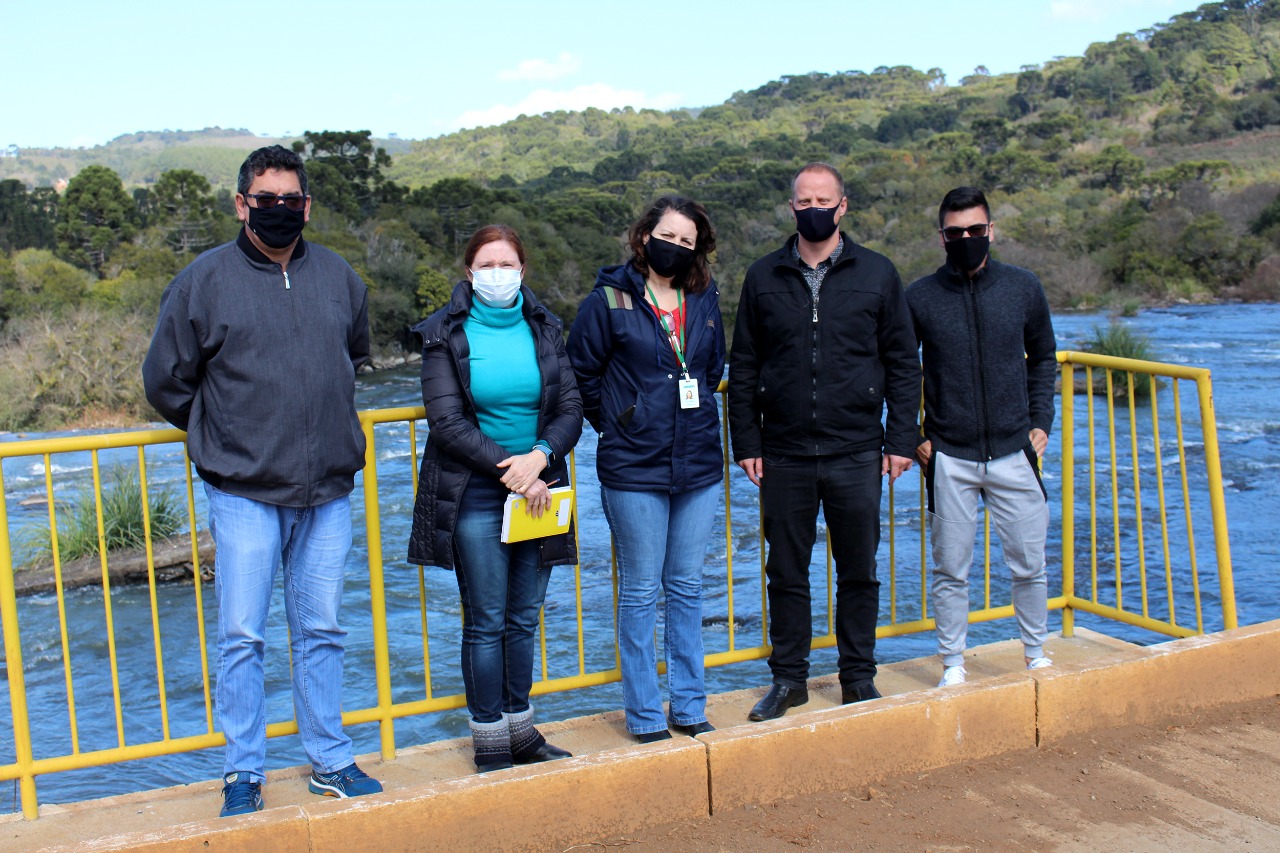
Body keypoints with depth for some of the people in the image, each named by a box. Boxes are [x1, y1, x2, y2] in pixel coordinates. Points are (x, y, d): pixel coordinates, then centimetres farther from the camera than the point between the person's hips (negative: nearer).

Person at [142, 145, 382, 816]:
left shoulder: (339, 277, 8)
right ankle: (243, 773, 14)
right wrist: (220, 437, 10)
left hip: (328, 490, 3)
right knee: (242, 637, 1)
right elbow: (166, 381, 5)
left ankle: (331, 762, 22)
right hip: (243, 493, -3)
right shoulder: (204, 280, -3)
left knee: (321, 633, 11)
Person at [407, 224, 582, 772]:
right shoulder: (446, 335, -4)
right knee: (486, 622, 1)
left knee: (524, 618, 11)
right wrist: (510, 469, -16)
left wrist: (540, 456, -16)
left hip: (537, 490, 4)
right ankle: (490, 743, 12)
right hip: (475, 495, -4)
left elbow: (571, 410, 2)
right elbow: (447, 422, -10)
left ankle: (521, 730, 24)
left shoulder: (544, 330, 6)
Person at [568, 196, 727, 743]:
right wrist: (616, 424, 2)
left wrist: (694, 410, 13)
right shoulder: (609, 301, -5)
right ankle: (644, 716, 15)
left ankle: (689, 707, 23)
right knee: (640, 593, 4)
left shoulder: (705, 301, 8)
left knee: (687, 588, 12)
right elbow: (581, 374, 0)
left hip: (699, 466, 4)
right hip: (634, 471, -4)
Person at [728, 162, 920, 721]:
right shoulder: (764, 278, 6)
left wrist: (901, 439, -1)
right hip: (784, 457, 1)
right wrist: (746, 443, 1)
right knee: (786, 572, 8)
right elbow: (743, 368, 7)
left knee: (859, 571, 9)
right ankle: (789, 678, 21)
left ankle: (859, 676, 24)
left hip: (857, 455, 0)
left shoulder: (877, 274, 4)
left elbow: (903, 363, 6)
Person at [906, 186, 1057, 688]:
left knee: (1029, 565, 7)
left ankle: (1036, 654, 28)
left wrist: (1041, 421, 7)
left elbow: (1044, 358, 17)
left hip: (1014, 453, 2)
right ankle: (953, 664, 19)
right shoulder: (919, 298, -2)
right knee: (950, 570, 5)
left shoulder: (1024, 288, 4)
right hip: (948, 459, -1)